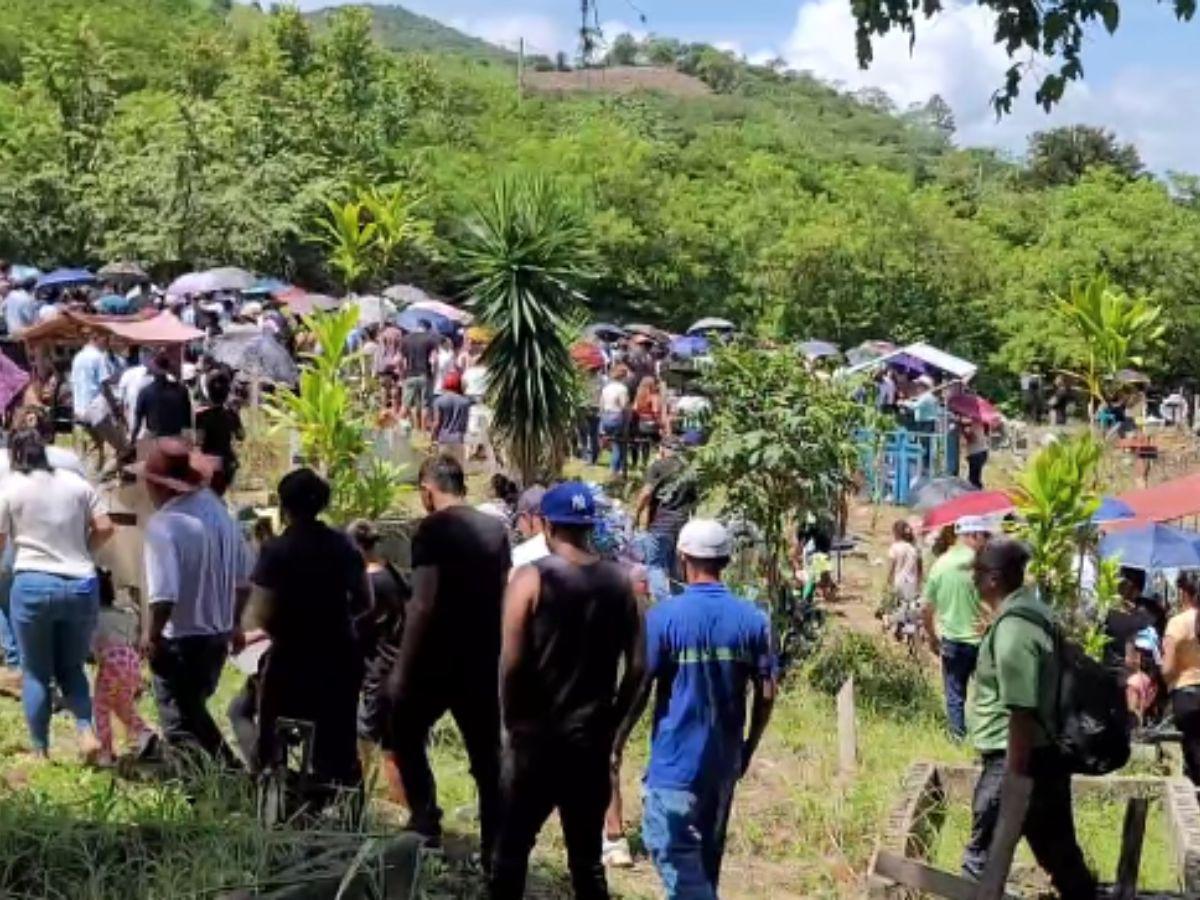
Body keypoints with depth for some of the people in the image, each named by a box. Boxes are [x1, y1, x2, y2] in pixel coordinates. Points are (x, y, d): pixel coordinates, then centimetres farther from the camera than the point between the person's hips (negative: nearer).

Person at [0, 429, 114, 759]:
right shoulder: (75, 482, 7)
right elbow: (105, 528, 4)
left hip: (33, 585, -3)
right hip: (81, 586, 3)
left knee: (35, 673, 9)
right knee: (71, 667, 16)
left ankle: (40, 752, 13)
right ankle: (86, 729, -5)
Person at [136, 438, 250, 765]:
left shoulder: (163, 524, -21)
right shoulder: (219, 510, 2)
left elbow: (164, 593, -26)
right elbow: (244, 577, 10)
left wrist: (153, 635, -11)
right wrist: (234, 622, 22)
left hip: (179, 641, -8)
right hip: (218, 636, 8)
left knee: (181, 727, 6)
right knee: (193, 711, 26)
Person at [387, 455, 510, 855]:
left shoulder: (433, 529, -13)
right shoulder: (495, 529, 8)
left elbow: (423, 604, -18)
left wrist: (402, 668, -14)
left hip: (438, 658, -6)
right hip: (483, 658, 6)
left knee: (405, 735, 14)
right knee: (486, 753, 10)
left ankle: (425, 823, 6)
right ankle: (495, 845, 11)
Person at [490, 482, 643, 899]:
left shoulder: (532, 578, -9)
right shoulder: (619, 581, 3)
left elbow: (511, 663, -13)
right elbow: (637, 666, 2)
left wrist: (512, 721, 0)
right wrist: (611, 721, 12)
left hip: (536, 734, -3)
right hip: (592, 736, 4)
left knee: (511, 847, 9)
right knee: (587, 856, 10)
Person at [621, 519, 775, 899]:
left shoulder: (664, 616, -12)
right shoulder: (752, 619, 0)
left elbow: (638, 689, -11)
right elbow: (766, 694, 2)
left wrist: (615, 745, 1)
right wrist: (749, 747, 16)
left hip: (677, 760, -5)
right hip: (725, 760, 5)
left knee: (674, 853, -2)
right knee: (707, 854, 18)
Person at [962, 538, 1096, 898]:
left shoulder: (1012, 630, -22)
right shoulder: (1033, 609, 8)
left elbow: (1022, 713, -25)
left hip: (1018, 759, -10)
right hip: (1045, 754, 10)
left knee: (982, 860, 1)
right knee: (1059, 853, 18)